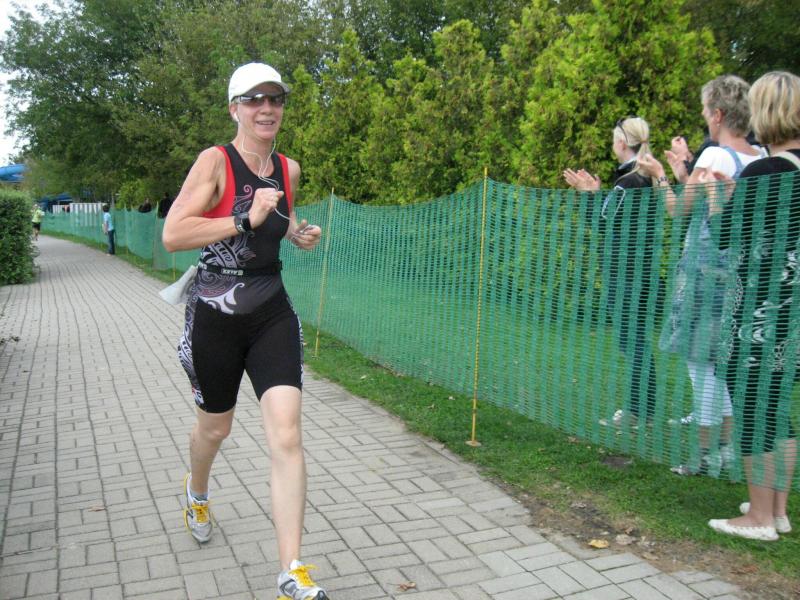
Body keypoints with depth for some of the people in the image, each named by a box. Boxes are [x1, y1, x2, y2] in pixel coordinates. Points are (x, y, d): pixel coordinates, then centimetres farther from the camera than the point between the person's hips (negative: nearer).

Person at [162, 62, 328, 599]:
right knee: (216, 427, 17)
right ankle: (196, 492, 54)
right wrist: (245, 220, -25)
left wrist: (299, 232, 5)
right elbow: (172, 235, -20)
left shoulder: (289, 169, 5)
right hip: (216, 315, -3)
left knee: (287, 436, -9)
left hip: (273, 313, 3)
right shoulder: (216, 161, -11)